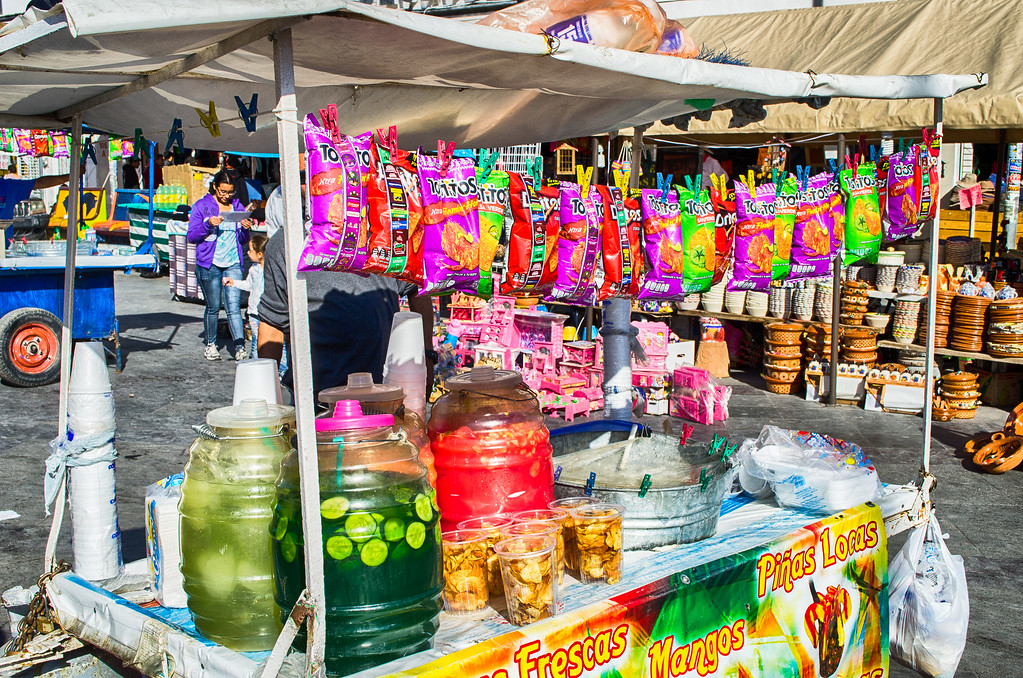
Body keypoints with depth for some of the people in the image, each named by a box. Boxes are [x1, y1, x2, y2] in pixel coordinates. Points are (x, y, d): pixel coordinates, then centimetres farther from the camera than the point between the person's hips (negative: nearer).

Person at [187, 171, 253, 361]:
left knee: (234, 306, -7)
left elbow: (243, 240, 15)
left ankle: (240, 347, -12)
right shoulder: (201, 206, 1)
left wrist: (245, 229, -7)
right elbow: (192, 236, -3)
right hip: (209, 264, -2)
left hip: (233, 264, 2)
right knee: (213, 307, 5)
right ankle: (210, 344, 22)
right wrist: (208, 224, -18)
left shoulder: (237, 207, 11)